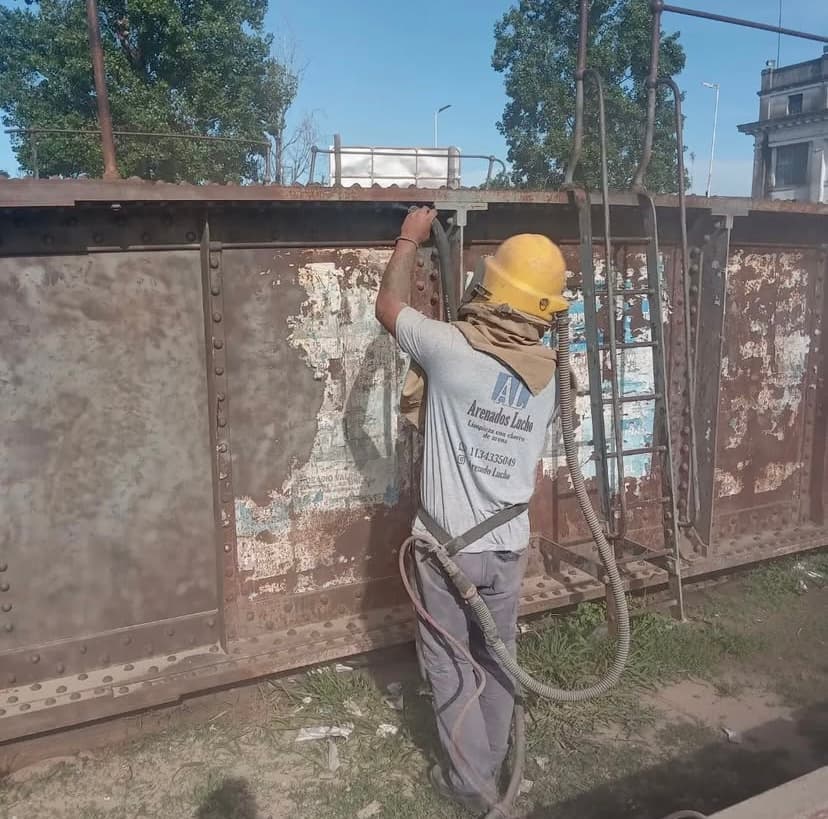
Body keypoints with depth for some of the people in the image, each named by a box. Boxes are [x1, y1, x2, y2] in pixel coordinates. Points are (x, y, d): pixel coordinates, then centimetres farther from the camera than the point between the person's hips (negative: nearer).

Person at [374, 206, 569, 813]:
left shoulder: (452, 348, -19)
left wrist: (411, 239, 11)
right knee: (498, 656, 21)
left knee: (450, 663, 13)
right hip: (509, 545, 5)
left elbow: (389, 306, -2)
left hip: (449, 543, -5)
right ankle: (493, 763, 38)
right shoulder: (546, 372, -1)